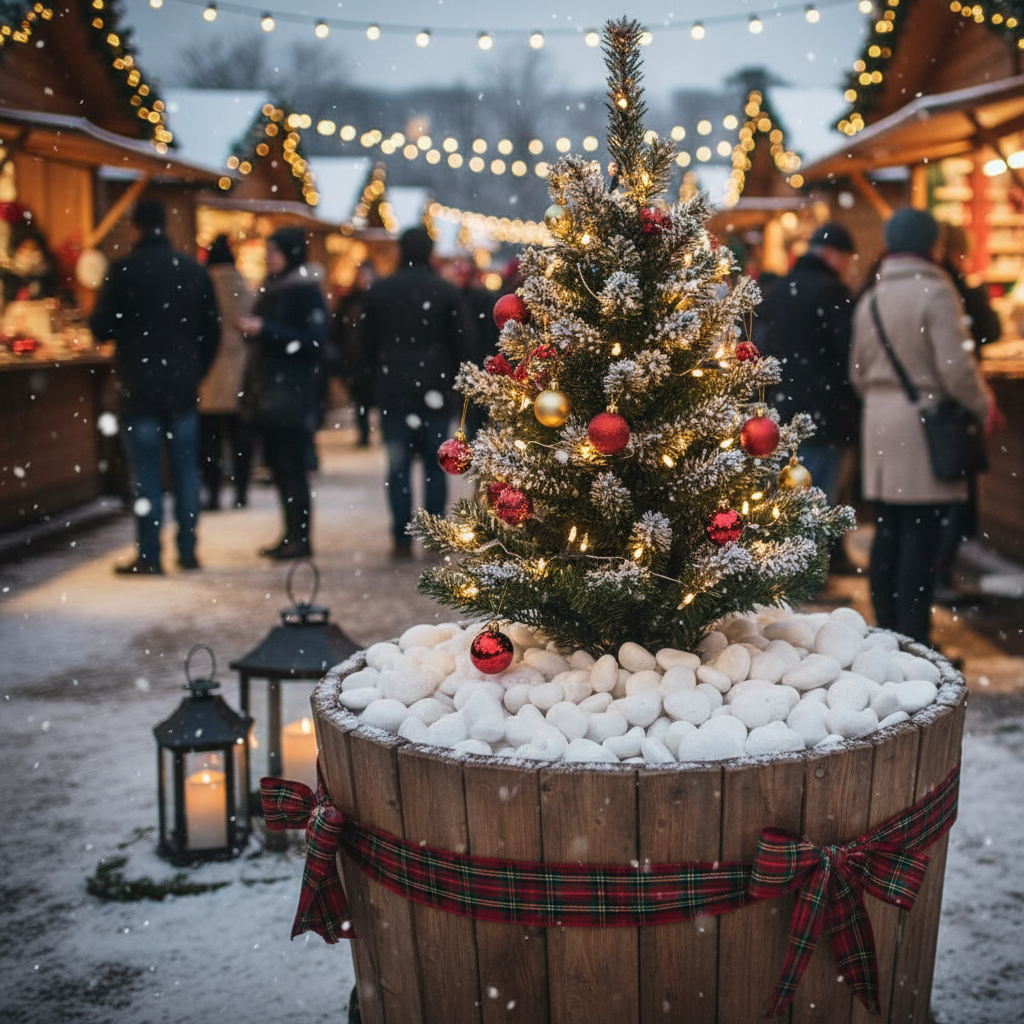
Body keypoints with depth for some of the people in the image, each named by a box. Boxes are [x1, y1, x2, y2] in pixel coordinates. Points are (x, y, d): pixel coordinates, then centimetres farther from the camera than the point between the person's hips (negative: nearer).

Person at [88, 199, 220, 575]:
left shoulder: (123, 271, -8)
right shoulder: (195, 271, 3)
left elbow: (101, 328, -7)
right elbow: (212, 330, 6)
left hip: (140, 386, -3)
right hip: (184, 385, 3)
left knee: (146, 474, 1)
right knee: (186, 469, 9)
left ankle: (149, 556, 2)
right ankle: (188, 551, 11)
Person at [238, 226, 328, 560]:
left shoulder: (306, 291, -9)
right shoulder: (272, 288, 16)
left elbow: (314, 340, -17)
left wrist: (265, 330, -17)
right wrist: (252, 329, 4)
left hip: (294, 394, -8)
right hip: (270, 392, 8)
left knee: (292, 466, -7)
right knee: (278, 464, 9)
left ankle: (300, 538, -1)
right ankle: (291, 535, 17)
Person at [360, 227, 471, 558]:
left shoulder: (378, 291, 2)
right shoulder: (447, 292, -2)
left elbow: (368, 343, 6)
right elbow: (461, 342, -1)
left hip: (392, 390, 1)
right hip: (434, 390, -1)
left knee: (398, 466, 2)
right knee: (435, 464, 5)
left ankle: (402, 539, -2)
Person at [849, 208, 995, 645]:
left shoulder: (870, 299, 12)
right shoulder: (935, 293, -11)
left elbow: (858, 370, 17)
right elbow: (955, 366, -14)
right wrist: (983, 406, 1)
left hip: (880, 422, 7)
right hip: (925, 421, -7)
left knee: (887, 532, 12)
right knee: (921, 534, -6)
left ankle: (888, 631, 17)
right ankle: (914, 639, -6)